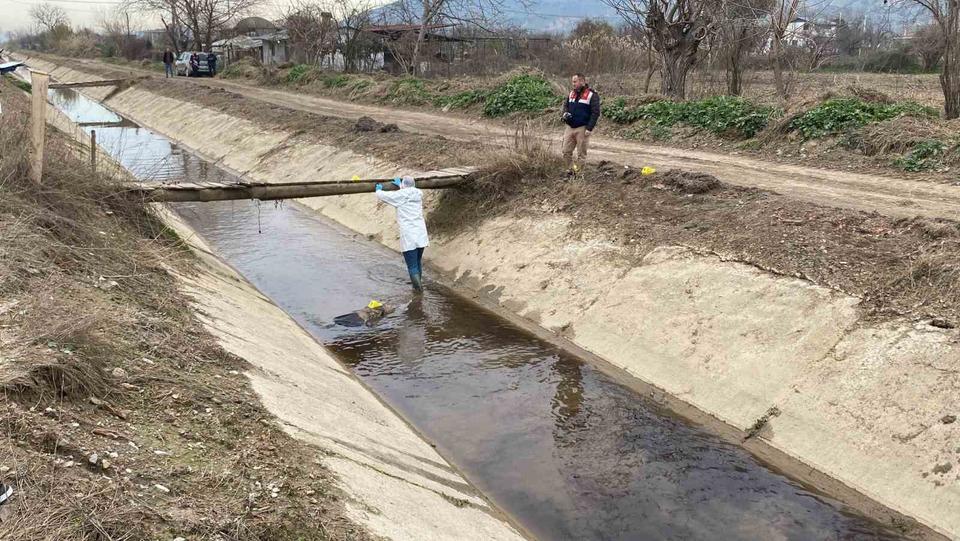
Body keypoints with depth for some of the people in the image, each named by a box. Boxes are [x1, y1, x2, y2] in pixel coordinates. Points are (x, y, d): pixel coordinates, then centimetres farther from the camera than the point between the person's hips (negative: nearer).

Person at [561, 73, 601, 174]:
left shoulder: (592, 95, -8)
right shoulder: (572, 93, 12)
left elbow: (595, 113, -11)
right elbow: (566, 104, 25)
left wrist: (589, 128, -17)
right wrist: (565, 112, 1)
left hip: (582, 129, -6)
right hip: (569, 127, 6)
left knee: (581, 154, 1)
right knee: (566, 151, 5)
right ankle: (570, 170, 19)